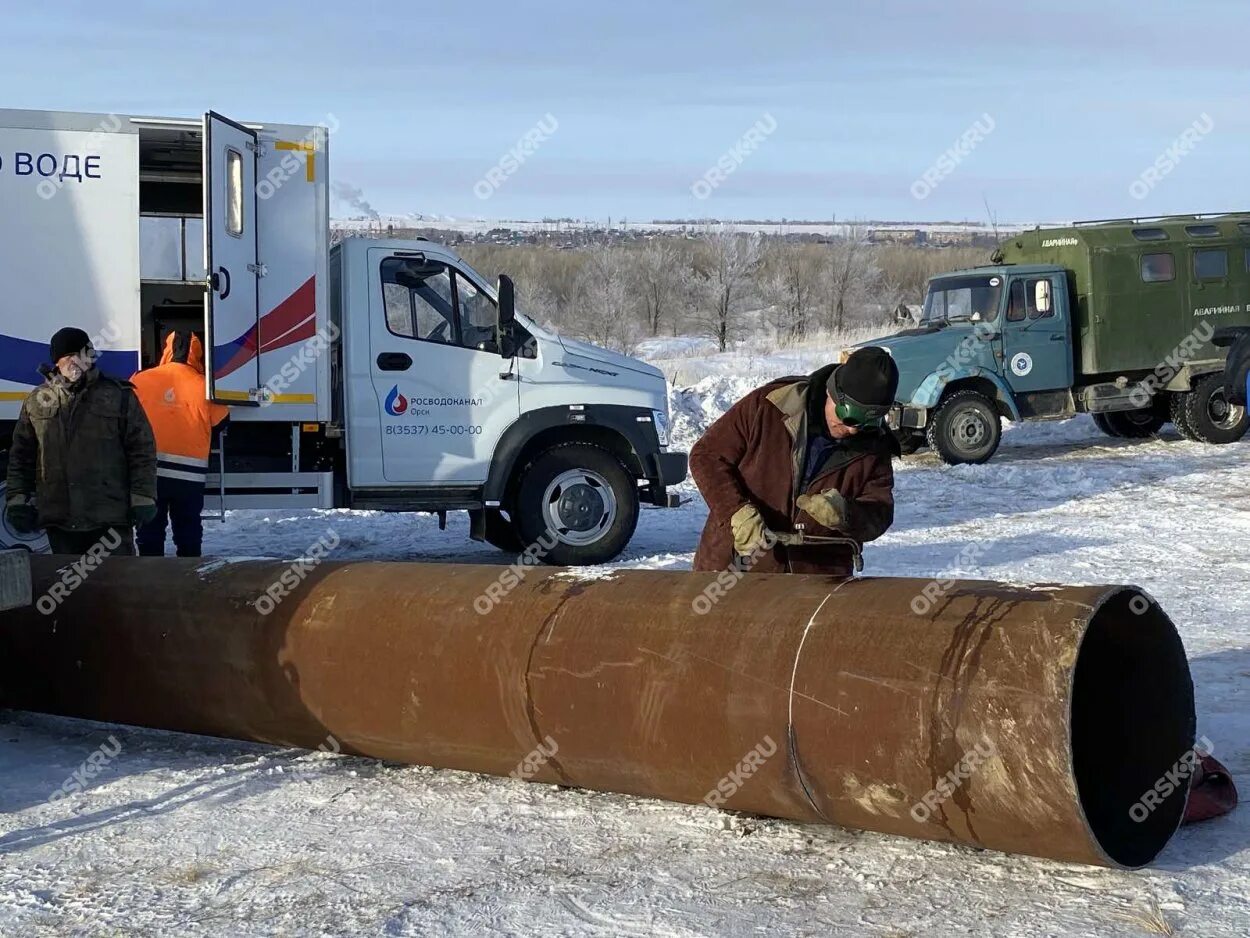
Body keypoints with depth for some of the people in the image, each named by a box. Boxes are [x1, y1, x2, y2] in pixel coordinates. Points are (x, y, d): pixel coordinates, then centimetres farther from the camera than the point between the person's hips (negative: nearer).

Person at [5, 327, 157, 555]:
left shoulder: (119, 395, -1)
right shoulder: (37, 401, 7)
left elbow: (142, 448, -1)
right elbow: (21, 454, 13)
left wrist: (143, 497, -7)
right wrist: (18, 499, 6)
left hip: (110, 513, -3)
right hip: (59, 518, 3)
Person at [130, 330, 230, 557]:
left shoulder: (140, 381, -3)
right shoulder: (203, 386, -6)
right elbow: (221, 419, 6)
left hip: (148, 472, 0)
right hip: (189, 476, 0)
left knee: (150, 533, 8)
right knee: (188, 535, 10)